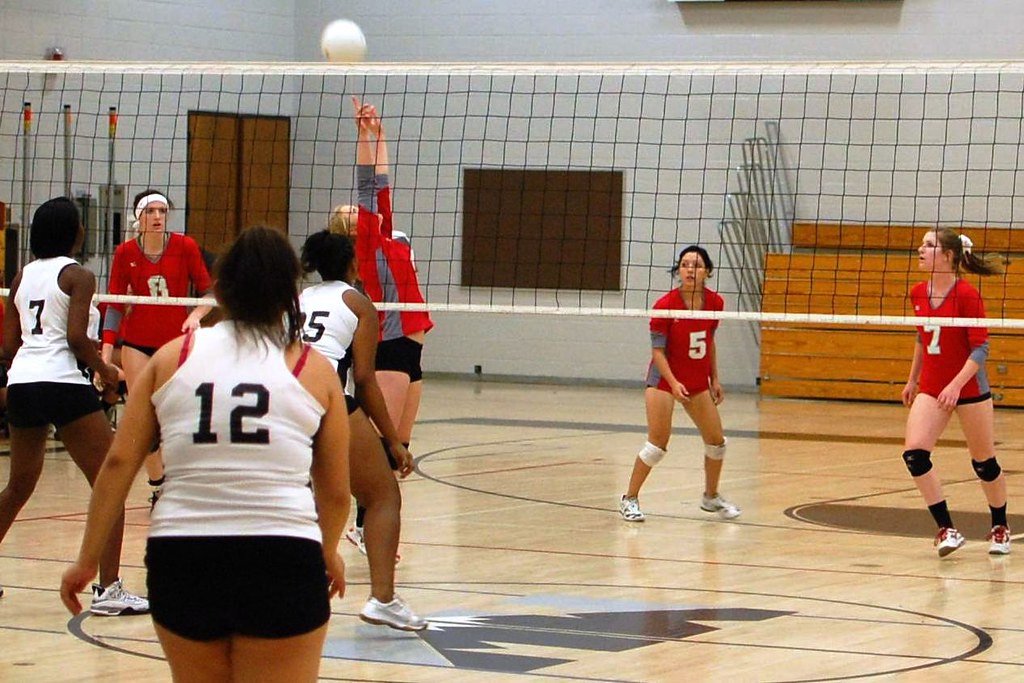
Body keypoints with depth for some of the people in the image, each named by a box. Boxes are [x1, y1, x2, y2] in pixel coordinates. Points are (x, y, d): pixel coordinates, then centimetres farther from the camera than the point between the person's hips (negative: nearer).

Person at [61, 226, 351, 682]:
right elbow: (336, 491, 11)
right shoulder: (314, 370, 7)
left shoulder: (172, 358, 10)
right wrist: (328, 553, 30)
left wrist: (87, 559, 12)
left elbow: (118, 464, 5)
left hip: (182, 558, 2)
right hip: (282, 559, -2)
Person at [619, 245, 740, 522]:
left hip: (698, 382, 5)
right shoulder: (665, 305, -19)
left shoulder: (715, 302, -5)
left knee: (716, 441, 9)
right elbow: (657, 350, -14)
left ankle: (711, 497, 31)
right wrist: (673, 383, -26)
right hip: (665, 379, -5)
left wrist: (714, 379, 10)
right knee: (658, 444, -12)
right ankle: (629, 499, 2)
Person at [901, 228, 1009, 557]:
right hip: (931, 389, 5)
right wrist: (912, 379, 21)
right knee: (914, 453, -15)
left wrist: (956, 385, -26)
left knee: (984, 462, 8)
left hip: (969, 390, -5)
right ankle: (947, 530, -9)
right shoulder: (918, 293, 1)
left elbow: (980, 348, -17)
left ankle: (1000, 528, 31)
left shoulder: (967, 295, -17)